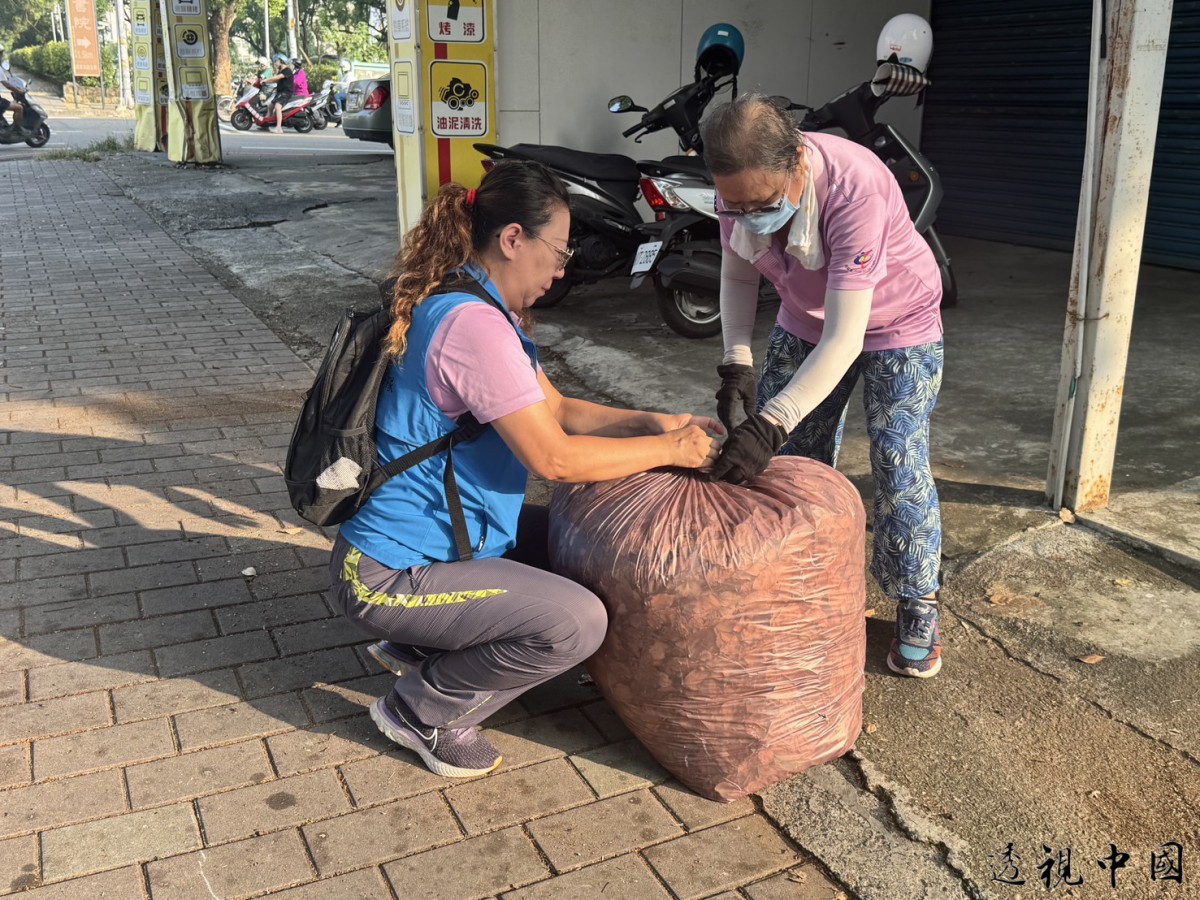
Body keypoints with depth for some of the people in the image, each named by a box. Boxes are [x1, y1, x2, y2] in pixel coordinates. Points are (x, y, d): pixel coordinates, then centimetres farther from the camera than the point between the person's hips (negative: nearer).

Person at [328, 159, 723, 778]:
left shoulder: (481, 312, 9)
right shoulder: (473, 323, -25)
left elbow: (558, 410, 13)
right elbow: (553, 457, -24)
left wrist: (659, 422, 1)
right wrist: (668, 450, -13)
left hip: (439, 534, 11)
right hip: (386, 577, -10)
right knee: (577, 622, -21)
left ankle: (418, 647, 19)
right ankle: (424, 709, 2)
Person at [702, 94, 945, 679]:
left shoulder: (855, 189, -41)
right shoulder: (741, 186, -23)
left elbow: (843, 339, -44)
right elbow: (738, 276, -4)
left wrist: (770, 426, -50)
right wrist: (736, 363, -18)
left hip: (895, 324, -5)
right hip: (805, 319, 5)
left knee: (898, 465, -9)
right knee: (790, 456, 6)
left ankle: (918, 606, 11)